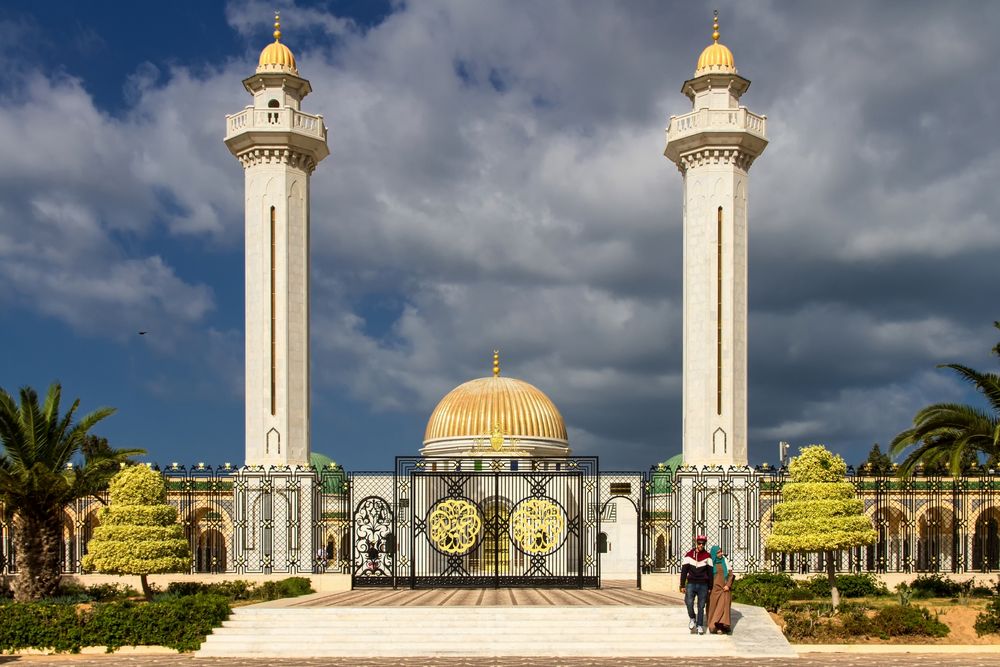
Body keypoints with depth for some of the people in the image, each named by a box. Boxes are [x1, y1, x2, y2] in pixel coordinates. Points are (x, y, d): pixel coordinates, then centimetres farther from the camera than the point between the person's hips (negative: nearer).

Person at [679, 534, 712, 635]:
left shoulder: (707, 556, 5)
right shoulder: (689, 555, 2)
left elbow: (710, 573, 9)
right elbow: (684, 571, 3)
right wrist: (682, 586, -1)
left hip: (703, 585, 1)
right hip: (691, 584, -1)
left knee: (701, 606, 3)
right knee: (689, 602, -18)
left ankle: (700, 625, 14)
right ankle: (692, 618, 8)